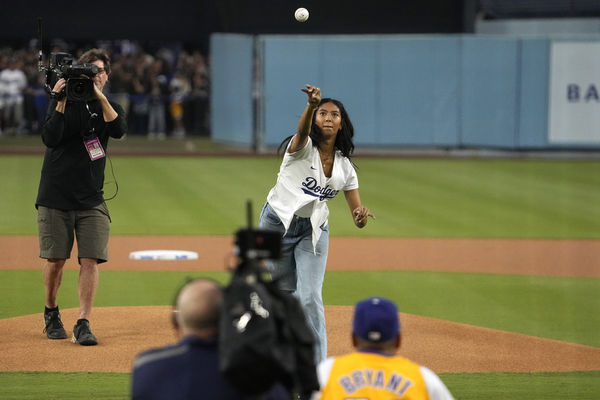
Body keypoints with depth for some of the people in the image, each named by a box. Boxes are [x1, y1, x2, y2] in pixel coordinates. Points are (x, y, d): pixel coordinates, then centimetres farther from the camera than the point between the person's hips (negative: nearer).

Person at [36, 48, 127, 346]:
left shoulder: (109, 108, 9)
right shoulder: (63, 102, 3)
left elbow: (118, 130, -14)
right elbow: (50, 138, -13)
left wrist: (100, 96, -21)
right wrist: (61, 101, -19)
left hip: (91, 201, 1)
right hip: (55, 197, -1)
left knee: (90, 261, -8)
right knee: (55, 260, 3)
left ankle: (83, 324, -7)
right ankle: (51, 314, 25)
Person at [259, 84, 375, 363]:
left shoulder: (345, 167, 2)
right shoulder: (302, 148, -10)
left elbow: (358, 219, 0)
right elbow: (302, 131, -37)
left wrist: (361, 216, -25)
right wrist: (311, 105, -58)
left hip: (314, 230, 2)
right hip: (277, 224, -2)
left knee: (310, 298, -11)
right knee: (286, 291, 8)